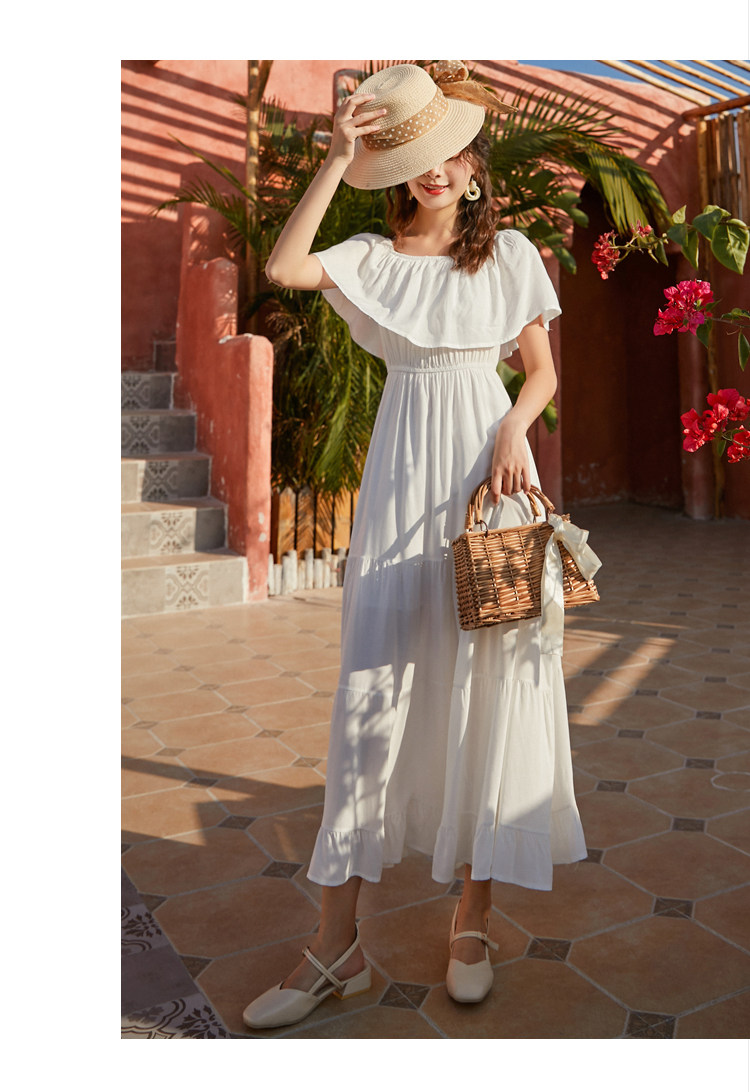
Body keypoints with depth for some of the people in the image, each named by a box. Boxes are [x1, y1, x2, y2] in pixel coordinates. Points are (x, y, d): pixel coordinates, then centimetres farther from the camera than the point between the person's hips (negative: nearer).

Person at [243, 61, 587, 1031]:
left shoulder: (509, 254, 11)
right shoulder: (373, 256, 10)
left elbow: (543, 370, 10)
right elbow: (284, 267, -8)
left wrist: (515, 431, -9)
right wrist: (338, 159, -5)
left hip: (487, 468, 0)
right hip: (403, 472, 0)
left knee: (487, 683, 0)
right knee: (374, 686, -5)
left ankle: (473, 917, 17)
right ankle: (337, 947, 4)